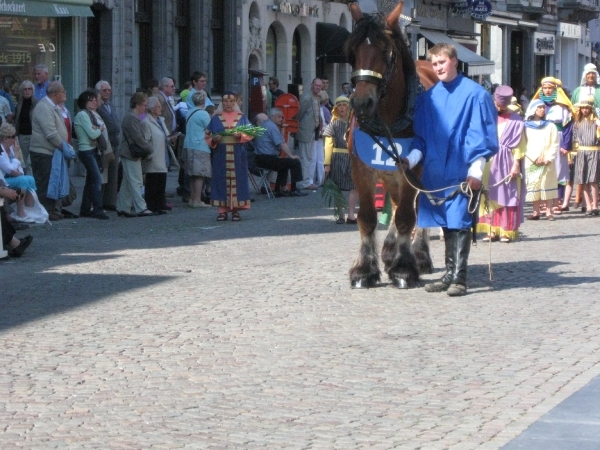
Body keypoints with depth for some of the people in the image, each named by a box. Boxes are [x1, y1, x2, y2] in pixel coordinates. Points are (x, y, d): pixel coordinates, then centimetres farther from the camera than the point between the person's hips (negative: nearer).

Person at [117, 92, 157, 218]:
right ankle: (141, 209, -6)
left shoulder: (132, 116, 16)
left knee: (127, 183, 12)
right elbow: (138, 137, -21)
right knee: (136, 182, -8)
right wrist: (149, 148, -11)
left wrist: (147, 147, 7)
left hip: (128, 154, 11)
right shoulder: (132, 118, -18)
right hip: (132, 155, -11)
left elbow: (141, 135, 20)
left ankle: (122, 208, 15)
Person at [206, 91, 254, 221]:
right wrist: (214, 139, -14)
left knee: (237, 180, -2)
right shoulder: (216, 118, 8)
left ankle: (236, 210, 3)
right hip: (221, 155, 0)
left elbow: (250, 134, 4)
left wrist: (241, 135, -15)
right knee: (221, 181, -2)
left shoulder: (241, 118, 8)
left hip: (237, 156, 0)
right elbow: (208, 136, 7)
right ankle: (222, 211, 1)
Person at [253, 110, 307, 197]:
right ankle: (293, 190, -2)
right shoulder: (272, 127, -13)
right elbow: (282, 144, -16)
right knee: (295, 162, -7)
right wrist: (291, 156, -9)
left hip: (259, 159, 10)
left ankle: (279, 190, 29)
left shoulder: (264, 125, 17)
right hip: (267, 159, -10)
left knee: (284, 163, 31)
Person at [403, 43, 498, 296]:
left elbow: (481, 136, -6)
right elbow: (421, 136, 15)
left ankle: (459, 278, -6)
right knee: (446, 223, 10)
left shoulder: (475, 94, -4)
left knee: (459, 222, -7)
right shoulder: (428, 97, 10)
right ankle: (450, 274, 17)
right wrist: (411, 159, -1)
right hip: (435, 170, 5)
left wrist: (476, 170, -12)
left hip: (462, 169, -5)